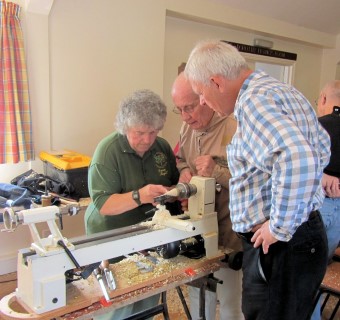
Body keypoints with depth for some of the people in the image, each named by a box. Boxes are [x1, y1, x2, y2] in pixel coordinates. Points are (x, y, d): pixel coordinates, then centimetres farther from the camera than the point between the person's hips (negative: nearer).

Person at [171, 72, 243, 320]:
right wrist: (183, 169, -2)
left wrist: (217, 171, -29)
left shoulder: (235, 129, -21)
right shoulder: (187, 128, 4)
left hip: (228, 233, -6)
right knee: (198, 295, 23)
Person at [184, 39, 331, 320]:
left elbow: (296, 159, -37)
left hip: (281, 246, -10)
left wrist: (280, 228, -25)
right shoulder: (281, 91, 12)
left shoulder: (254, 100, -20)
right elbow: (322, 147, 23)